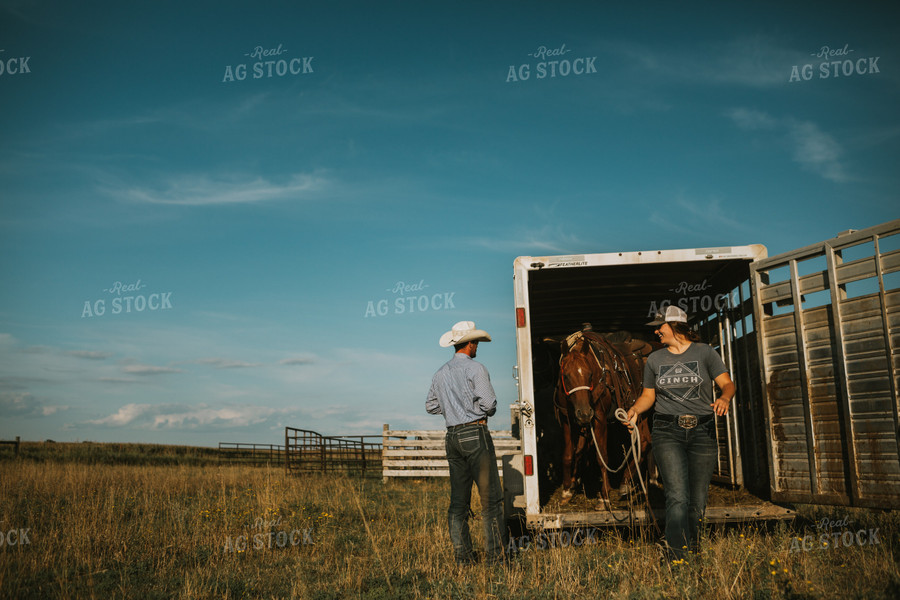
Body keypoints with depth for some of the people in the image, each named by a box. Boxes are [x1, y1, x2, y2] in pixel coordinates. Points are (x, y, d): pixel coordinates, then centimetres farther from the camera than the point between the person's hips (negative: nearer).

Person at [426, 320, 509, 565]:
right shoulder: (475, 369, -9)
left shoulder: (440, 373, 11)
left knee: (458, 499, 9)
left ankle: (462, 555, 13)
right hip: (475, 434, -7)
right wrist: (485, 411, 5)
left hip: (452, 436, 7)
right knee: (490, 496, -1)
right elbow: (489, 403, -16)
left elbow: (431, 406, 17)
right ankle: (495, 553, 1)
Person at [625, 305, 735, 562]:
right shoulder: (654, 360, 11)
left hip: (702, 432, 0)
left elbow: (727, 383, 0)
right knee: (677, 497, -12)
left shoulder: (704, 353, 4)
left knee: (698, 500, 5)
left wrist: (724, 399, -22)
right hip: (667, 432, 0)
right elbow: (648, 395, 17)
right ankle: (676, 556, -10)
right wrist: (634, 409, -2)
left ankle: (693, 549, 24)